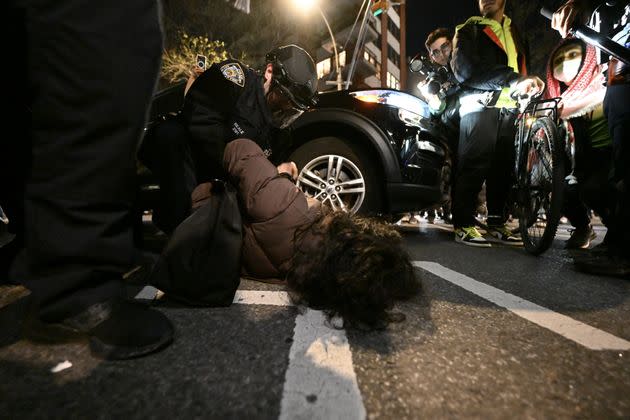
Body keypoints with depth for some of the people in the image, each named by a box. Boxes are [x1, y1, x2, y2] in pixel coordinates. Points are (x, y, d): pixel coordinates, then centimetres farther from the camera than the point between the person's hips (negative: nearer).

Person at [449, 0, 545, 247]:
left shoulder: (514, 32, 29)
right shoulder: (469, 30, 8)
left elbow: (521, 69, 30)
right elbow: (465, 70, -10)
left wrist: (528, 83, 8)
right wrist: (512, 80, -19)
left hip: (509, 110, 6)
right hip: (480, 108, -6)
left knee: (503, 167, 3)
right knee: (474, 166, -14)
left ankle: (496, 224, 10)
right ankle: (464, 226, -11)